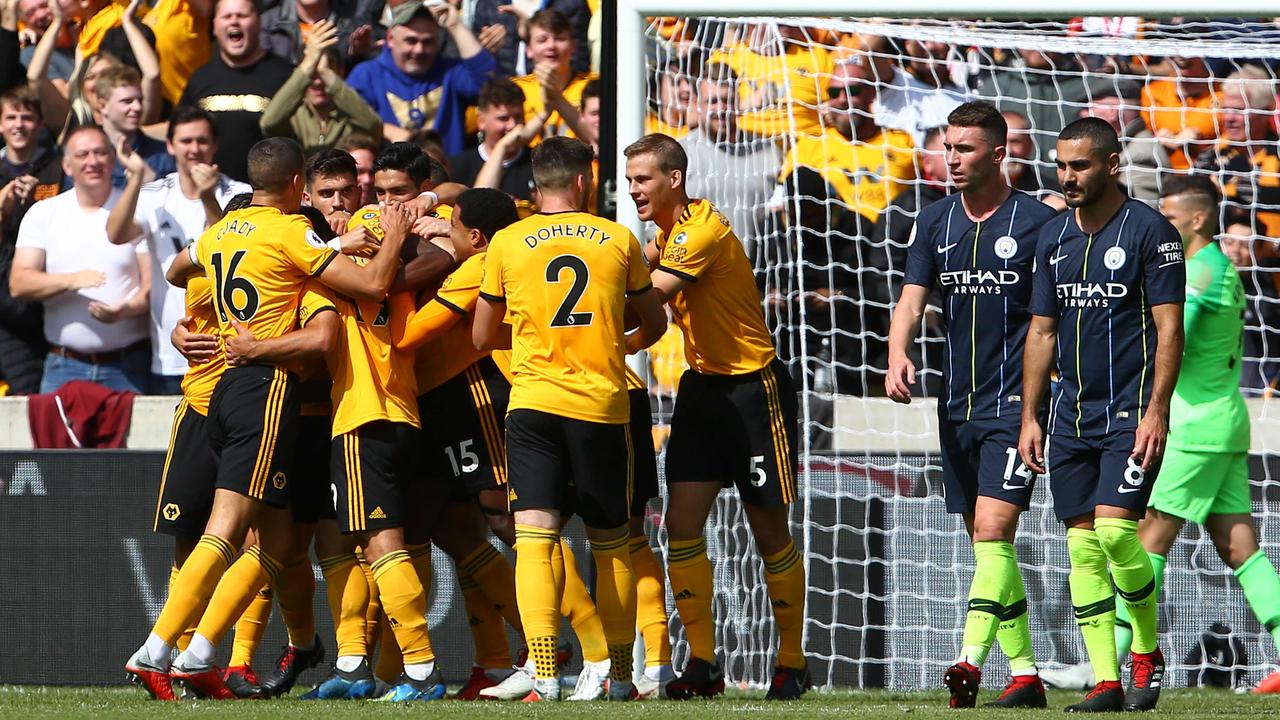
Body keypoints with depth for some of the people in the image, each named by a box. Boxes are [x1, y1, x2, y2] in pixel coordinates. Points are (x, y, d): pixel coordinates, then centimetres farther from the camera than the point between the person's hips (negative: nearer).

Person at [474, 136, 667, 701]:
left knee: (534, 537, -7)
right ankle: (621, 675, 21)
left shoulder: (507, 243, 3)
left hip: (533, 401, -1)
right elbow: (654, 325, 19)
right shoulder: (619, 240, 5)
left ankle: (544, 673, -22)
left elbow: (482, 337, 13)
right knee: (611, 544, 14)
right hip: (603, 405, 1)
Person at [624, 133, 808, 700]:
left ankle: (792, 663, 15)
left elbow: (649, 298, -26)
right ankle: (702, 663, 0)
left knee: (769, 531, 2)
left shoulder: (705, 231, -21)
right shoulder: (671, 229, 6)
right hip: (702, 383, 8)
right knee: (682, 524, -3)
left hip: (755, 386, -8)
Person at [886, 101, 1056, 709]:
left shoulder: (1038, 222, -5)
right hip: (958, 405, 6)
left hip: (1015, 402, -6)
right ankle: (1024, 674, 15)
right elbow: (911, 298, 2)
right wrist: (898, 354, -18)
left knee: (992, 532, -17)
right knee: (986, 543, 8)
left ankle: (971, 661, -28)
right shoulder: (935, 221, 9)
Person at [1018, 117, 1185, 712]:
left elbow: (1169, 329, -9)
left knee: (1115, 528, -17)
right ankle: (1105, 681, 3)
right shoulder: (1053, 237, 11)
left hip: (1130, 412, -6)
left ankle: (1147, 652, 4)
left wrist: (1157, 412, -16)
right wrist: (1030, 416, 11)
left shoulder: (1149, 232, -6)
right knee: (1082, 545, 1)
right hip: (1071, 413, 6)